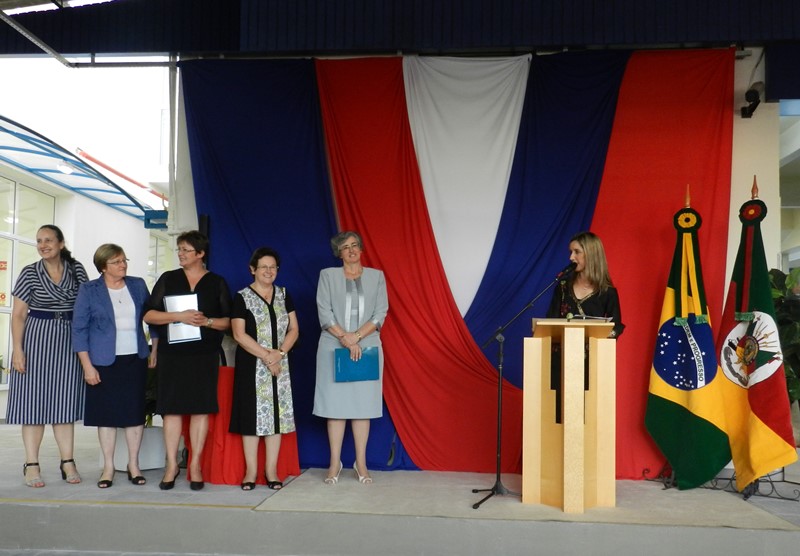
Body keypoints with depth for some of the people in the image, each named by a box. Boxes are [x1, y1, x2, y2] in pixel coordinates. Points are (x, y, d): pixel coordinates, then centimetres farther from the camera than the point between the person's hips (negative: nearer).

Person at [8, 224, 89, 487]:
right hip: (37, 339, -2)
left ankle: (68, 462, 12)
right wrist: (18, 349, -10)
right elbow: (18, 315, -2)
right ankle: (31, 465, 8)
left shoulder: (77, 269, 3)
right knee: (34, 401, 1)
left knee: (64, 402, 6)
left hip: (69, 341, 2)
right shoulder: (29, 273, -1)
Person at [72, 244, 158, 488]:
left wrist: (155, 350, 7)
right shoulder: (89, 290, -2)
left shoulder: (138, 285, 5)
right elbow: (79, 329, -3)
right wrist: (87, 365, -9)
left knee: (135, 411, 3)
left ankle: (133, 465, 15)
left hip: (135, 359, 2)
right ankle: (108, 467, 14)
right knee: (106, 413, 3)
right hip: (104, 362, -2)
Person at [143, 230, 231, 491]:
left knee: (201, 408, 1)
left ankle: (195, 465, 10)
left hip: (205, 354, 0)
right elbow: (149, 315, 3)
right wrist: (179, 316, -11)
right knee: (172, 408, 0)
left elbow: (227, 321, 7)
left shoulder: (217, 283, 7)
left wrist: (207, 321, -12)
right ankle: (172, 465, 10)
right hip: (171, 353, 1)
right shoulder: (168, 279, 8)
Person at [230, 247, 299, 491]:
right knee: (252, 414, 0)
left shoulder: (284, 295, 10)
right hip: (251, 366, -3)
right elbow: (239, 334, -9)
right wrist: (266, 356, -13)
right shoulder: (242, 297, -2)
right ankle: (251, 470, 9)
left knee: (277, 413, 3)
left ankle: (272, 470, 11)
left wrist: (279, 353, -10)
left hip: (279, 365, 3)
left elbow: (294, 329, 7)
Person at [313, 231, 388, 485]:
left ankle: (361, 463, 10)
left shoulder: (376, 276, 9)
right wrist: (345, 338, -14)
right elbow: (324, 313, -3)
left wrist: (356, 336, -13)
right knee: (335, 402, 1)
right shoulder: (327, 275, 7)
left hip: (367, 347, 1)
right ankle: (335, 463, 9)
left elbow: (380, 313, 0)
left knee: (363, 404, 2)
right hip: (333, 348, -1)